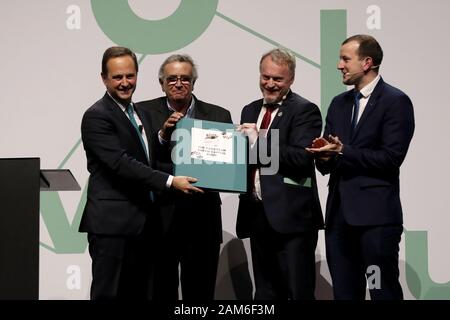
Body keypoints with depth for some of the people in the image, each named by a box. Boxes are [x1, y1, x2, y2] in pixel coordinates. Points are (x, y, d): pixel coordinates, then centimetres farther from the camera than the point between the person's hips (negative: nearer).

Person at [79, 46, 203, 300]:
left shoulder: (138, 113, 18)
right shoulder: (97, 116, -10)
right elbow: (120, 163, -20)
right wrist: (170, 181, -23)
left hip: (142, 223, 8)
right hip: (112, 224, -8)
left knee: (139, 293, 10)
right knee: (110, 293, -4)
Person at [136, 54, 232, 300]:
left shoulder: (218, 116, 5)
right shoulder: (145, 112, 2)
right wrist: (163, 134, -20)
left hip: (202, 221, 1)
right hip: (160, 217, -1)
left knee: (200, 292, 9)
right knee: (161, 291, 6)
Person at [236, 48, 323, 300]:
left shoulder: (305, 110, -6)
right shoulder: (250, 111, 17)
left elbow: (302, 157, -18)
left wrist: (258, 141, -15)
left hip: (291, 216, -7)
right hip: (257, 215, 7)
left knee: (299, 293, -4)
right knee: (266, 293, 13)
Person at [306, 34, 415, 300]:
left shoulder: (396, 101, -5)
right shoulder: (339, 104, 16)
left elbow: (392, 157, -14)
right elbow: (326, 164, 14)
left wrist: (343, 152, -18)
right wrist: (325, 156, -9)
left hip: (376, 214, -7)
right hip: (340, 213, 7)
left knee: (384, 291, -2)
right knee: (344, 292, 11)